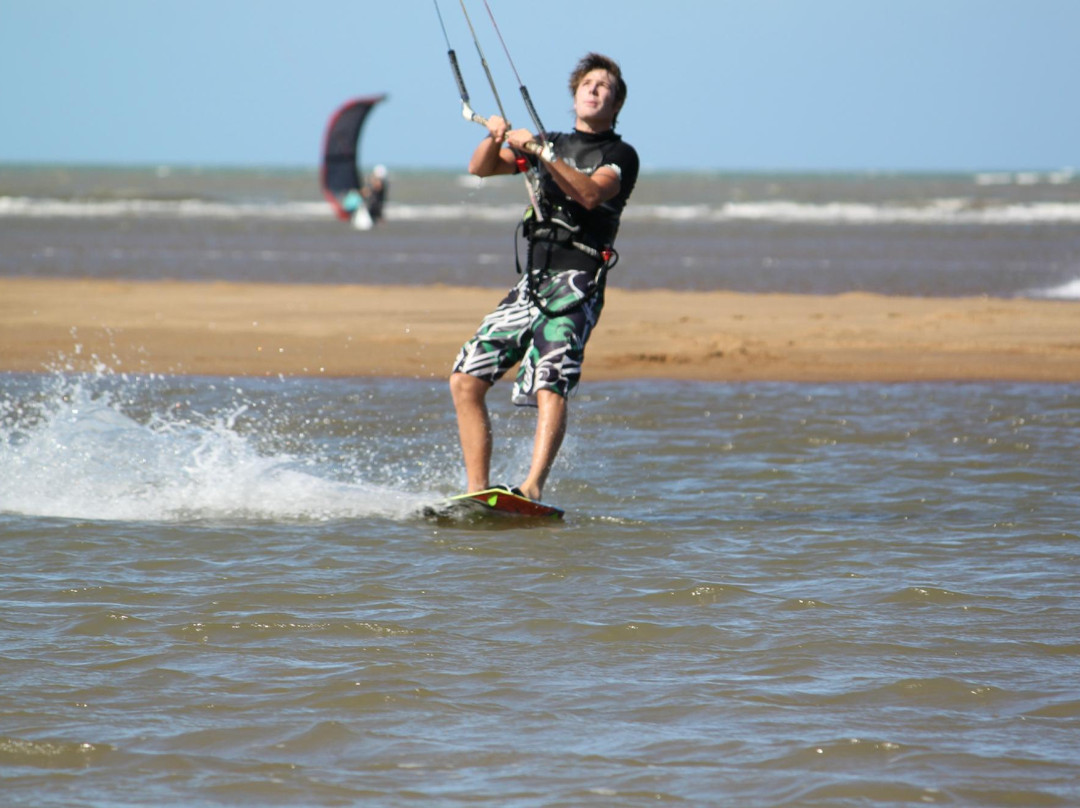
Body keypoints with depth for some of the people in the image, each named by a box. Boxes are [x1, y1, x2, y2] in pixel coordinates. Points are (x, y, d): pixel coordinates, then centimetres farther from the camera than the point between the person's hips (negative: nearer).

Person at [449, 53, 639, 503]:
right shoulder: (550, 144, 24)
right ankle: (478, 493, -1)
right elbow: (480, 168, 16)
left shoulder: (620, 155, 5)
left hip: (577, 283, -7)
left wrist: (541, 154, -24)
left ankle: (532, 491, -39)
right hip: (533, 282, 7)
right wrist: (495, 136, -5)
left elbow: (591, 194, -15)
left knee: (550, 388, -26)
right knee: (465, 381, -3)